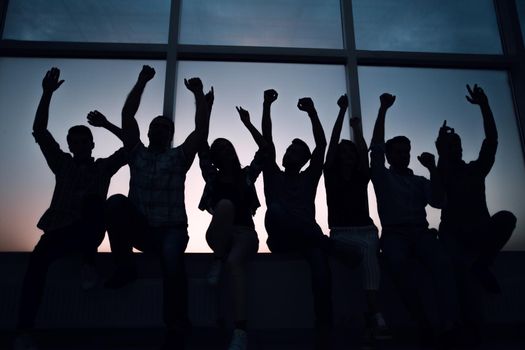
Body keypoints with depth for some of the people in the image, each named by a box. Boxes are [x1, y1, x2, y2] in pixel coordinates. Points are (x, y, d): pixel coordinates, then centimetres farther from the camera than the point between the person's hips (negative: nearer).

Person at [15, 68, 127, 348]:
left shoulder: (104, 167, 13)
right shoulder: (62, 163, 16)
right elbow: (39, 131, 8)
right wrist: (47, 93, 0)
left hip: (89, 231, -2)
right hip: (59, 229, 2)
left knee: (93, 199, -32)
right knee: (37, 261, -27)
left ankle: (89, 262, -19)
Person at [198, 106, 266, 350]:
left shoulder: (247, 175, 15)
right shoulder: (212, 177, 15)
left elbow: (264, 147, 10)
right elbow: (201, 147, 10)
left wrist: (247, 123, 8)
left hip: (244, 233, 0)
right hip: (219, 235, 0)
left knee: (234, 261, -35)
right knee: (225, 204, -32)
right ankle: (218, 261, -18)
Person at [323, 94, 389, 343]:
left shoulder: (361, 177, 12)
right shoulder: (331, 176, 6)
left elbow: (363, 150, 1)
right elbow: (332, 143, 0)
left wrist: (357, 126, 8)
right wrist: (342, 111, 1)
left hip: (366, 230, 2)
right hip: (341, 233, -2)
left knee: (369, 249, -30)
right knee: (368, 249, -29)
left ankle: (371, 316, -35)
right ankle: (376, 316, -31)